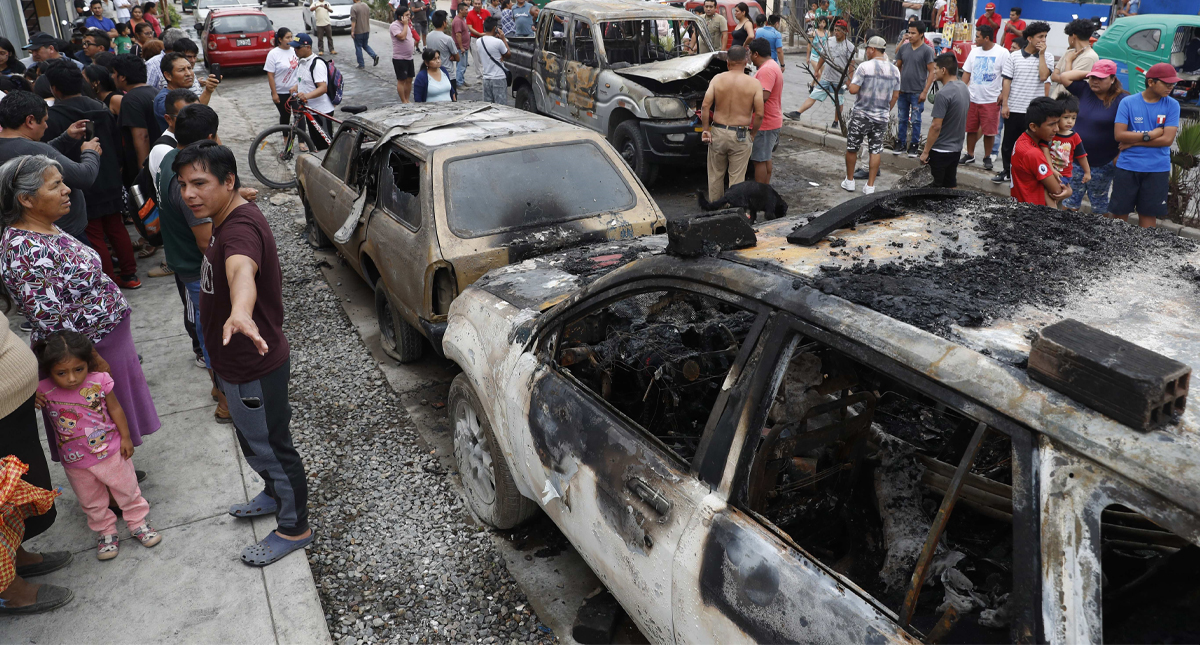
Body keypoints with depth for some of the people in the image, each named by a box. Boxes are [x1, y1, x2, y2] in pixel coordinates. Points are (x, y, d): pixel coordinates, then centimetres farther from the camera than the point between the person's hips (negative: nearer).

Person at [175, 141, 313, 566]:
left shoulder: (241, 228, -31)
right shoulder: (229, 218, 3)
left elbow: (242, 271, -55)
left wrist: (240, 315, -74)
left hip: (254, 370, -10)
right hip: (237, 363, 10)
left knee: (270, 447, 8)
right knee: (254, 442, 28)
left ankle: (294, 528, 27)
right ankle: (275, 495, 51)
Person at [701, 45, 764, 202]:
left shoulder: (717, 79, -2)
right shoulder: (754, 83, -5)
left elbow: (705, 106, -8)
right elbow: (759, 114, -8)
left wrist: (705, 129, 0)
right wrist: (752, 135, 5)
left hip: (717, 132, 2)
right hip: (741, 136, -2)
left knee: (715, 175, 16)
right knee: (737, 178, 7)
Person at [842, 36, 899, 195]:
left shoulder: (864, 66, -13)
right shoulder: (894, 70, 4)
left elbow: (853, 90, -16)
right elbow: (895, 96, 9)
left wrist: (850, 83, 5)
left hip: (861, 115, -4)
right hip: (881, 118, 4)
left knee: (852, 148, 11)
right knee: (876, 151, 8)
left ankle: (849, 181, 19)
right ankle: (870, 186, 8)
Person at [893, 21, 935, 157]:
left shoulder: (927, 50, -7)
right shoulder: (903, 48, 6)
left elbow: (932, 72, -7)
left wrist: (925, 91, -13)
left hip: (917, 92, -4)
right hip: (903, 90, 4)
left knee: (916, 120, 3)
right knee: (902, 119, 11)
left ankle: (914, 145, 12)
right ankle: (901, 143, 20)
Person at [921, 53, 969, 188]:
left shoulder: (944, 94, -22)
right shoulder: (964, 88, 6)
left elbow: (936, 126, -22)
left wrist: (925, 151, -16)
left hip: (940, 150, -8)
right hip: (956, 147, 8)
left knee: (935, 188, 1)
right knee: (951, 186, 17)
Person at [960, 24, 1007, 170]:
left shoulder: (1002, 53, -7)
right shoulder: (974, 51, 8)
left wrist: (1003, 94, -14)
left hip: (991, 100, -4)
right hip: (972, 98, 5)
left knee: (989, 131, 1)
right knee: (971, 129, 11)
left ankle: (987, 158, 14)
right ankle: (970, 155, 26)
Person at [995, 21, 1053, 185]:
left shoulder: (1048, 57, 2)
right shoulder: (1014, 57, 1)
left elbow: (1043, 76, -14)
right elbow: (1007, 81, 0)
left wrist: (1041, 54, -10)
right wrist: (1004, 104, -6)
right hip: (1013, 109, 1)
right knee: (1008, 142, 11)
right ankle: (1007, 171, 27)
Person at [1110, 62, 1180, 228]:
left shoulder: (1172, 105, 0)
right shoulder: (1128, 102, -3)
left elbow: (1168, 139, -9)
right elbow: (1119, 135, -11)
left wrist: (1134, 142, -11)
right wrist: (1149, 135, -12)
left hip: (1157, 169, 1)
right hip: (1127, 166, -1)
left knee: (1148, 213, 7)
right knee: (1120, 211, 6)